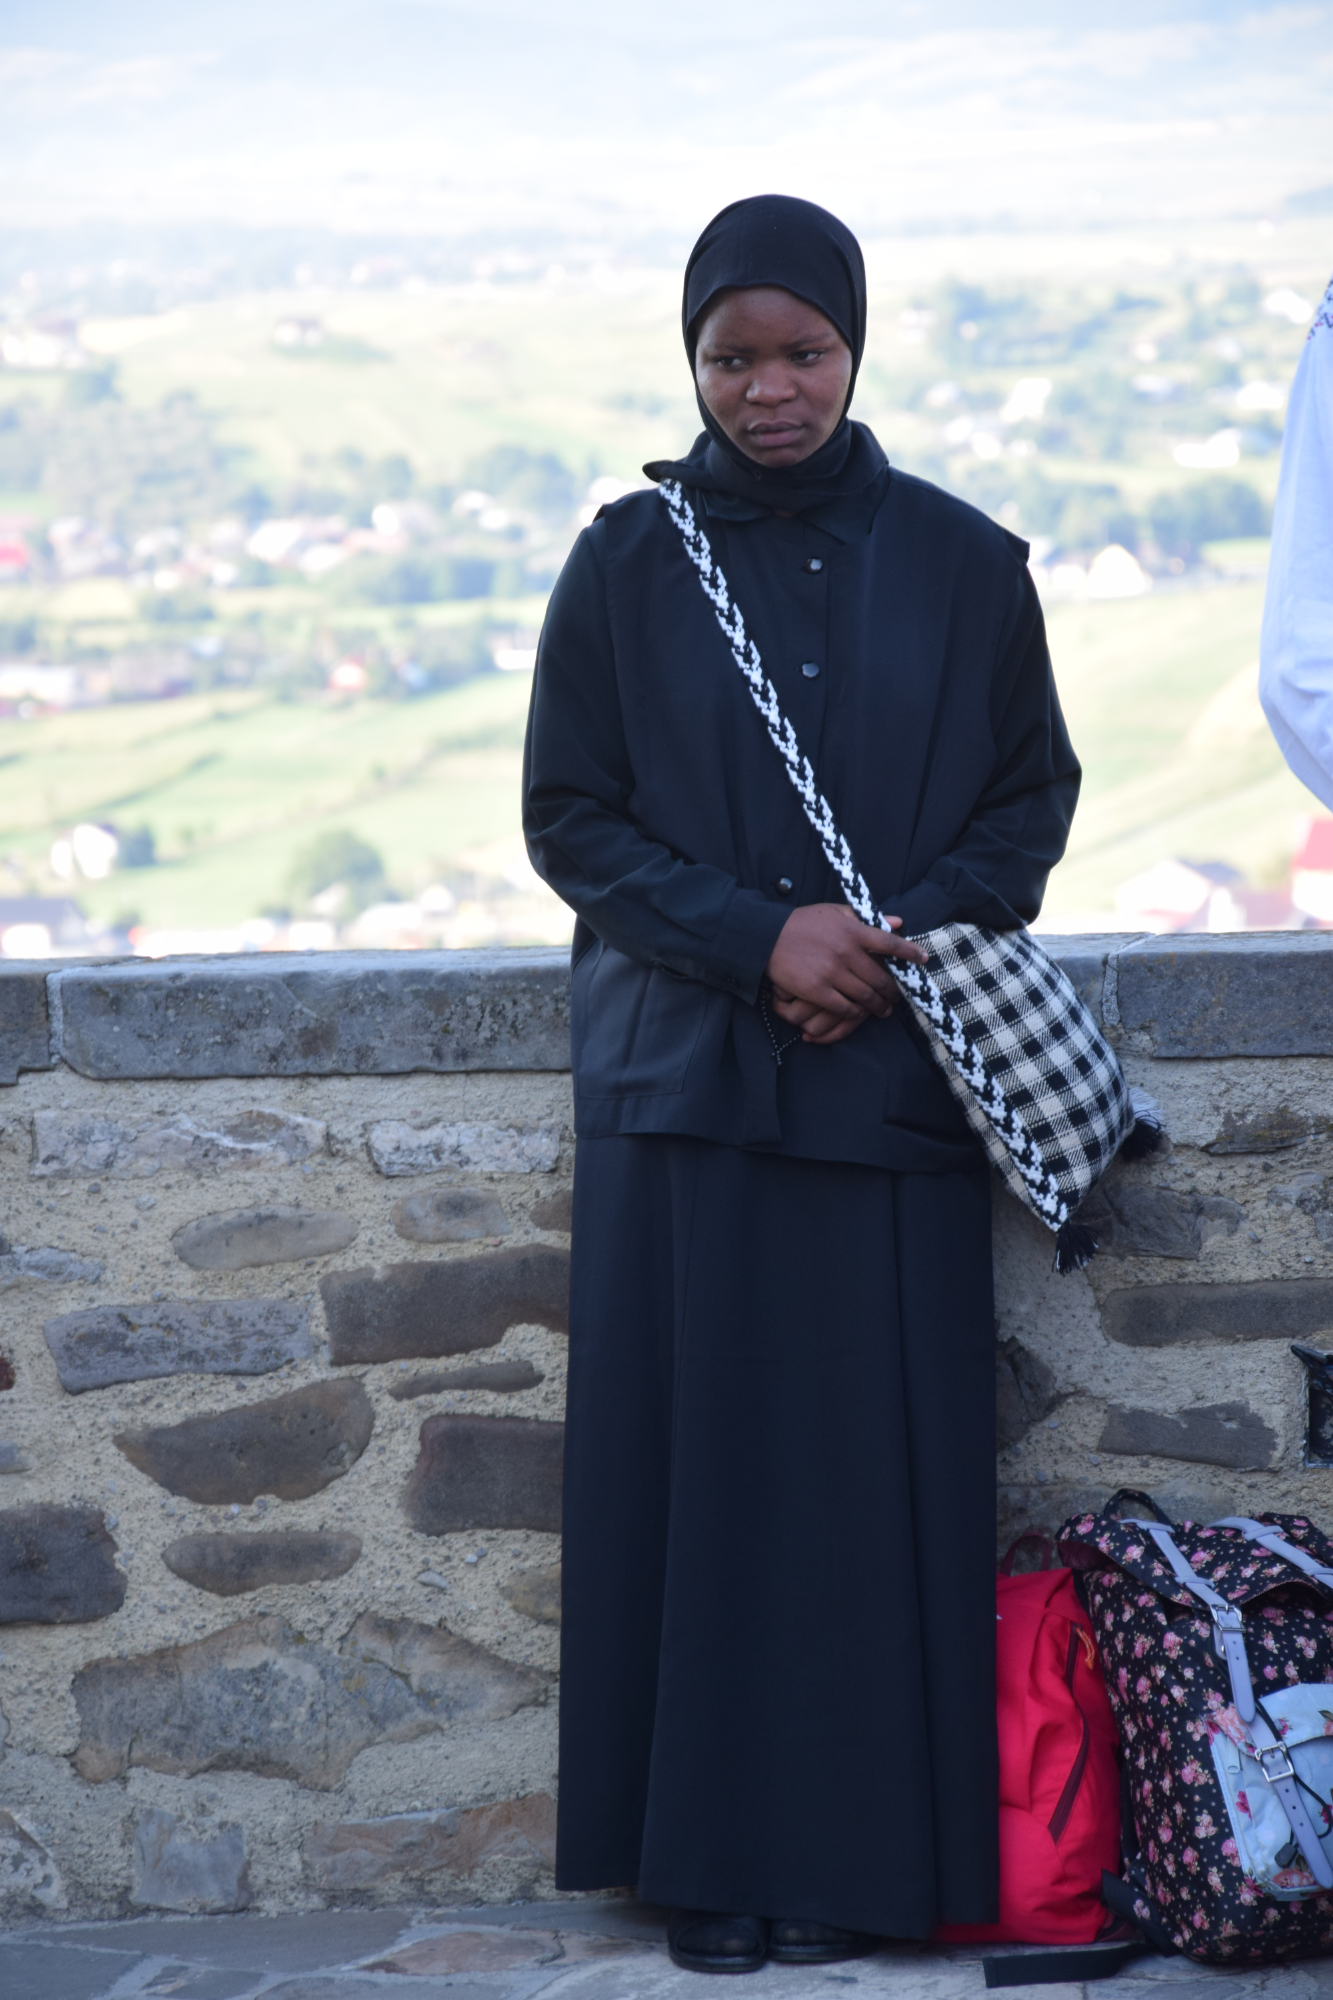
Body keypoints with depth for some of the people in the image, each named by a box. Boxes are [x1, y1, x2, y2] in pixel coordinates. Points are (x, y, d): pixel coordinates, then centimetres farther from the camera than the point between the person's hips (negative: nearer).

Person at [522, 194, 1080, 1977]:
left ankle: (859, 1857, 9)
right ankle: (712, 1856, 8)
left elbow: (1033, 797, 8)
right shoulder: (627, 568, 4)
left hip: (892, 1085, 0)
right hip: (681, 1085, 0)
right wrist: (757, 939, -11)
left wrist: (909, 938, -9)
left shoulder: (959, 564, 5)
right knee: (695, 1463, 0)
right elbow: (570, 819, 2)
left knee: (878, 1474, -1)